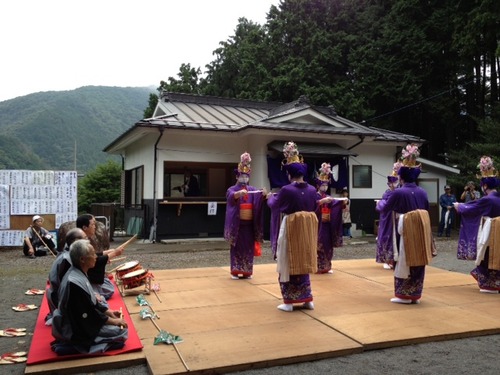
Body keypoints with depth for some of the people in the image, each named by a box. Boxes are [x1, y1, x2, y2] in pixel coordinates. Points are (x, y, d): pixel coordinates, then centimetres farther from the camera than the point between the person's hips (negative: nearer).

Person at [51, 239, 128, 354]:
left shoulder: (76, 273, 0)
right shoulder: (75, 282, -30)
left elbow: (91, 302, 12)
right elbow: (89, 313, -23)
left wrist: (108, 312, 10)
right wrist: (113, 321, -12)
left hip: (79, 321, 10)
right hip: (77, 329, -10)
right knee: (122, 332, -9)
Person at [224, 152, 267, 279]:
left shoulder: (252, 189, 11)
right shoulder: (232, 189, 1)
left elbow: (259, 196, -8)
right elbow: (232, 196, -23)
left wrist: (263, 193, -31)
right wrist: (240, 193, -44)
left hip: (249, 223, 3)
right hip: (237, 223, -3)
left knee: (249, 247, 5)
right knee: (236, 247, 0)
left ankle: (247, 271, 14)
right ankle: (235, 271, 8)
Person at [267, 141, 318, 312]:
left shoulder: (286, 190, -14)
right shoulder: (312, 190, 0)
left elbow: (275, 204, 4)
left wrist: (270, 196, 25)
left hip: (291, 229, -5)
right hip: (308, 229, 5)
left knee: (289, 264, 7)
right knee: (303, 263, 18)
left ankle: (289, 302, 11)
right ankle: (308, 299, 21)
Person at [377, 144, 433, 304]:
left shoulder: (398, 192, -10)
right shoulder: (422, 192, 5)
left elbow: (384, 209, 2)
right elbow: (426, 211, 15)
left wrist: (380, 203, 24)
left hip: (406, 230, -5)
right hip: (421, 229, 5)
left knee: (404, 261, 5)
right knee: (418, 260, 12)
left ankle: (404, 295, 11)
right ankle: (415, 295, 19)